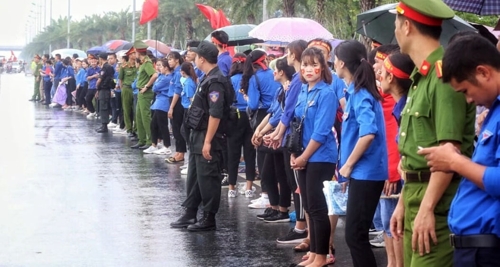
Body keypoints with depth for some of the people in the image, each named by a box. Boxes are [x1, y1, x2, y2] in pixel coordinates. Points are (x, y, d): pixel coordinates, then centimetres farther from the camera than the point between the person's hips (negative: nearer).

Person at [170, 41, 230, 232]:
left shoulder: (215, 82, -19)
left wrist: (208, 141, -24)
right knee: (194, 176, 15)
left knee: (208, 178, -1)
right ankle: (190, 214, 24)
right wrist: (198, 137, 17)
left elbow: (215, 115, -24)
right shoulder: (207, 79, 11)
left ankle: (209, 219, 7)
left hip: (207, 137, -10)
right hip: (198, 135, 10)